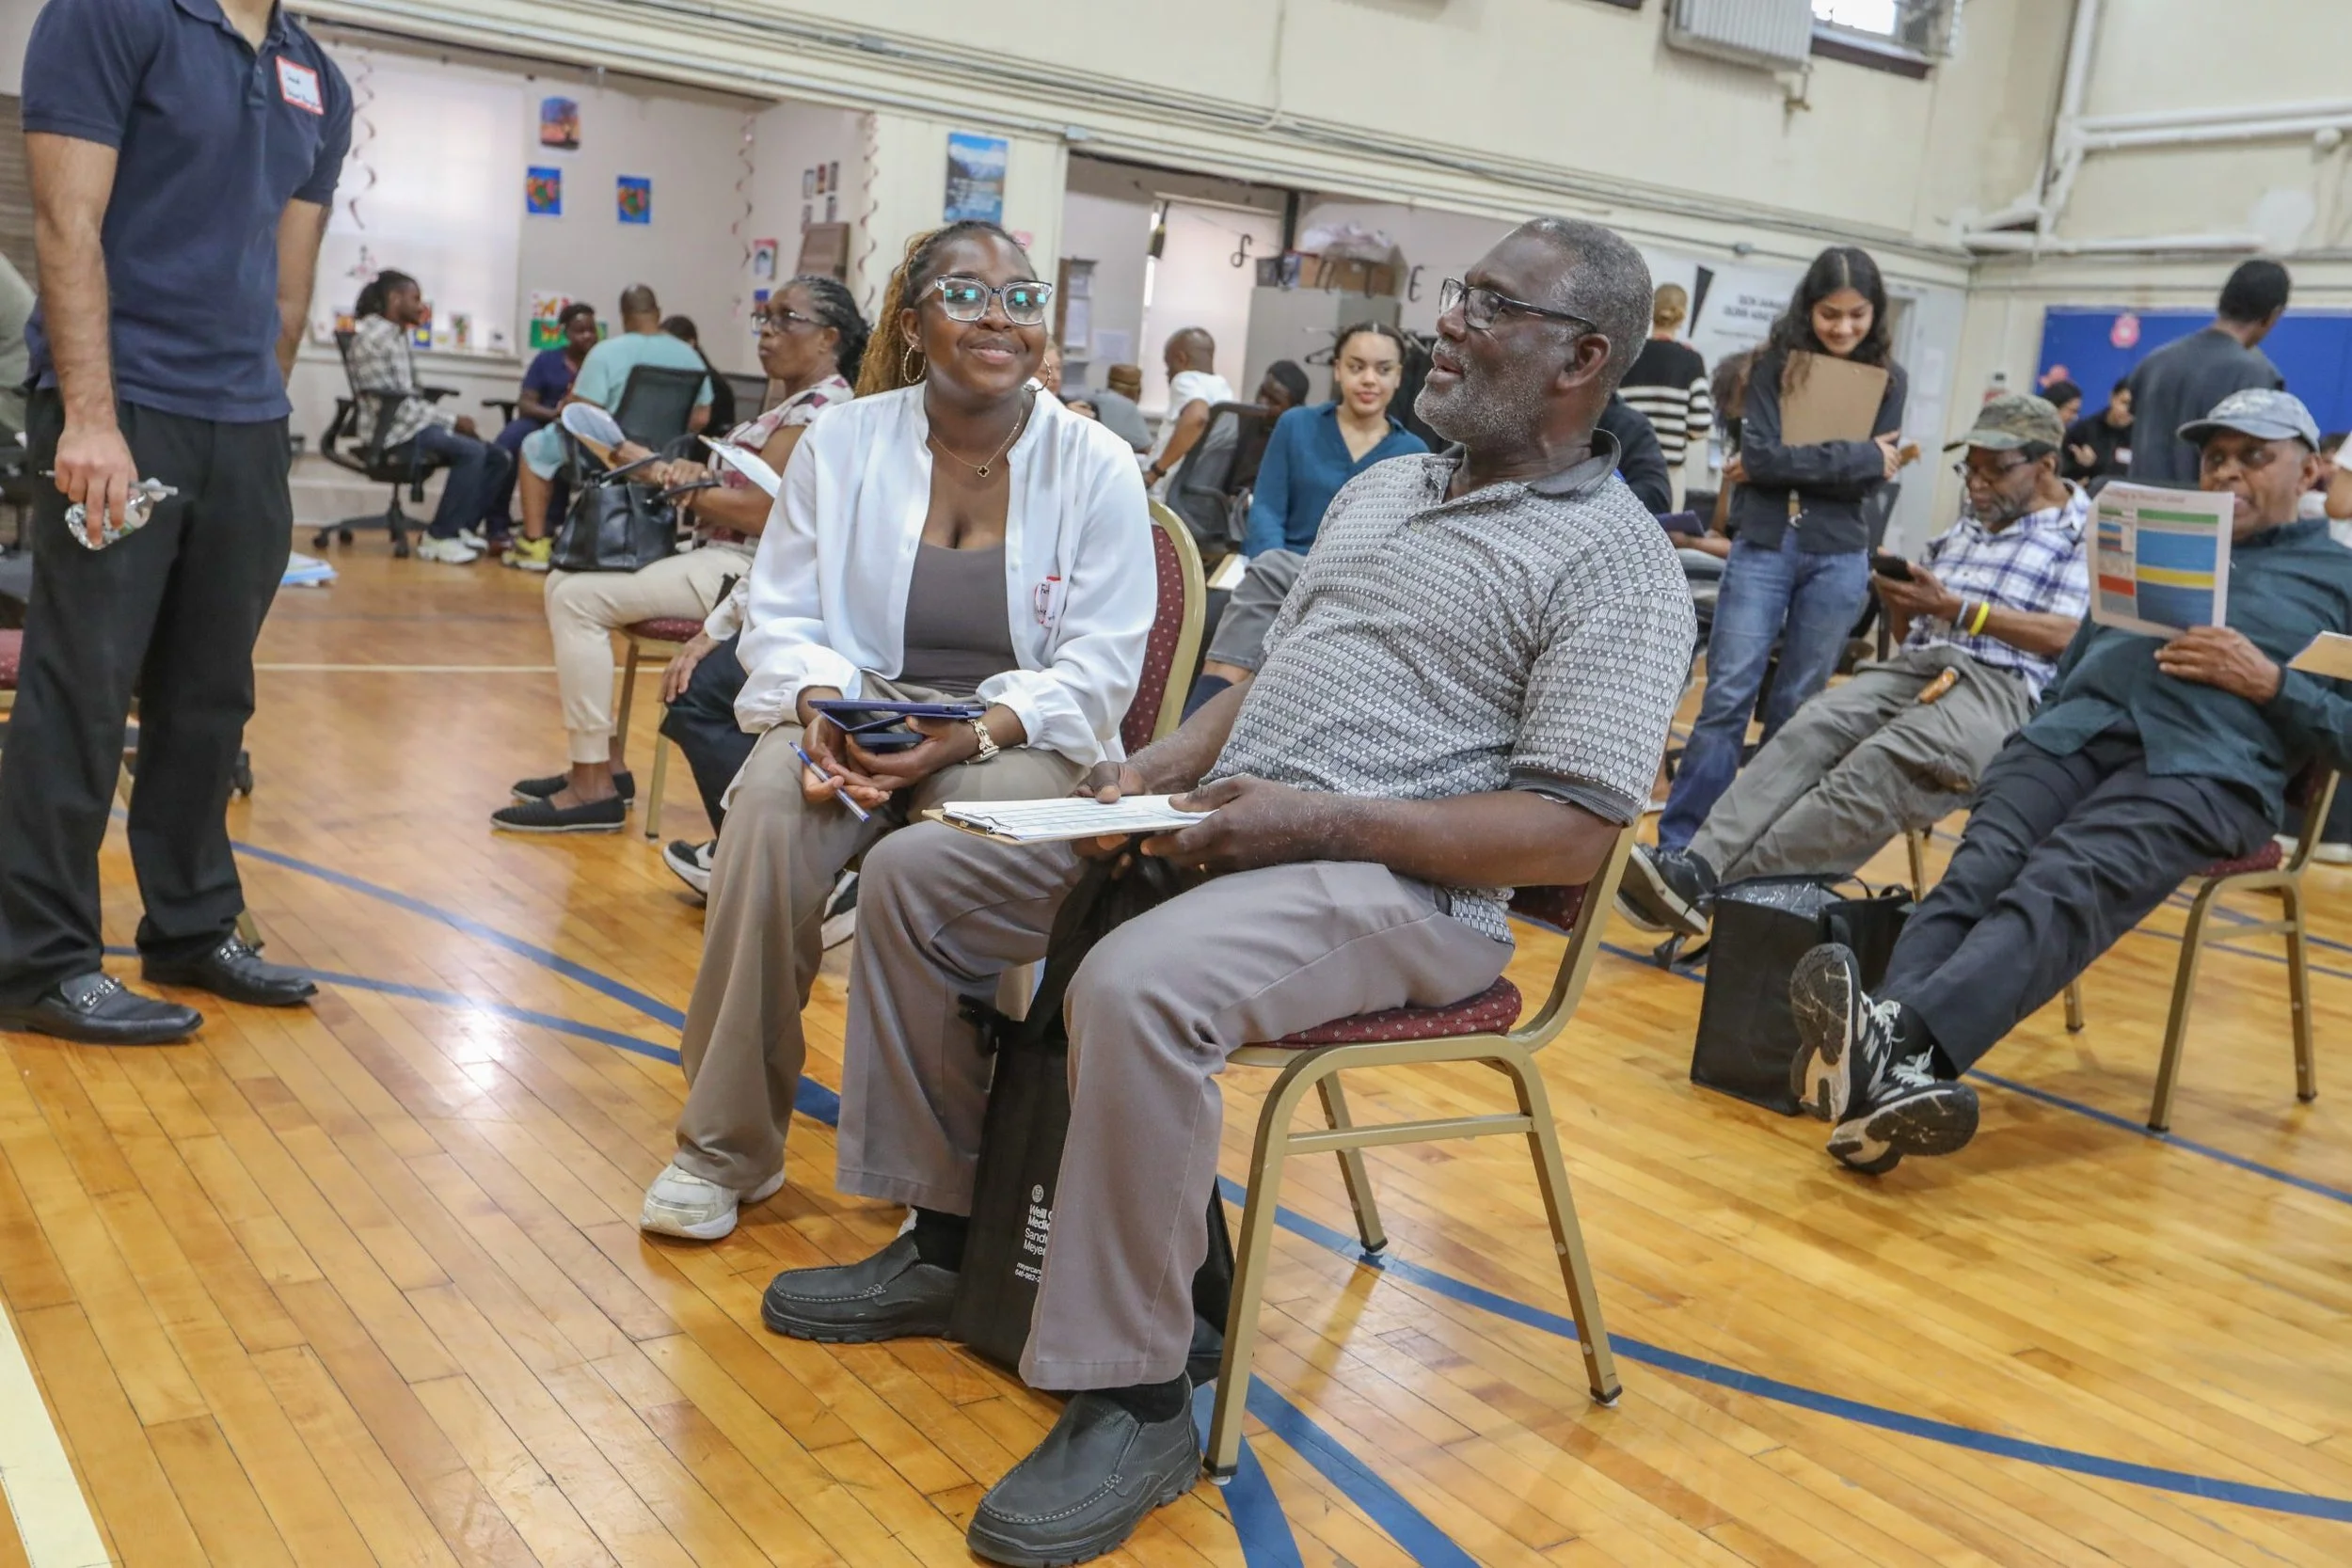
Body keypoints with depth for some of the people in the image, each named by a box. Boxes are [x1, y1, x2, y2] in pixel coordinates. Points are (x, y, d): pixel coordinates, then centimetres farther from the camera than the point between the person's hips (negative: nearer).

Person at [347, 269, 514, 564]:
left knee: (498, 459, 0)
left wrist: (451, 421, -2)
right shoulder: (374, 336, -11)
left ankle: (465, 528, 2)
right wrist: (452, 420, -16)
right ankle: (440, 537, -22)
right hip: (391, 432, -9)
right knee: (471, 451, -29)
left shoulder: (397, 335, 18)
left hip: (412, 423, 9)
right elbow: (389, 403, -18)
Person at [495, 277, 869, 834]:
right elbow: (744, 488, 13)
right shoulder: (796, 403, 18)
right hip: (724, 558, 11)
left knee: (577, 597, -16)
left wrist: (667, 478, -12)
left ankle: (594, 788, -12)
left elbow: (757, 512, -21)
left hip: (752, 574, -11)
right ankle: (602, 762, 10)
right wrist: (692, 474, -8)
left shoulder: (822, 407, -14)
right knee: (571, 584, 12)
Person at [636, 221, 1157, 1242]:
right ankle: (727, 1147, -15)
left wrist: (972, 733, -23)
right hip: (852, 711, 2)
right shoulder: (840, 443, 6)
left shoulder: (1097, 467, -1)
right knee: (773, 807, -31)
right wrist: (822, 707, -18)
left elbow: (1100, 667, -6)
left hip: (1024, 736, -1)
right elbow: (779, 620, 5)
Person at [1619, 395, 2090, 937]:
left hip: (2002, 688, -6)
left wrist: (1957, 609, -12)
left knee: (1876, 766, -32)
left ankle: (1716, 890, -40)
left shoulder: (2085, 531, 6)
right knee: (1808, 732, -25)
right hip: (1916, 667, 6)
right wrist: (1900, 601, 5)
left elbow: (2071, 636, -8)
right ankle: (1701, 862, -40)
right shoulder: (1965, 526, 26)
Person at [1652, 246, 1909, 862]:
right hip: (1762, 546, -1)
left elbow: (1867, 479, -4)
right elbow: (1758, 454, -11)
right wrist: (1854, 455, -12)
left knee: (1795, 711, 7)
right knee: (1727, 699, -6)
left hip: (1837, 558, 2)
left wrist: (1785, 465, -10)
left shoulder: (1887, 378, 6)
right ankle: (1677, 845, 0)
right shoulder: (1775, 362, 1)